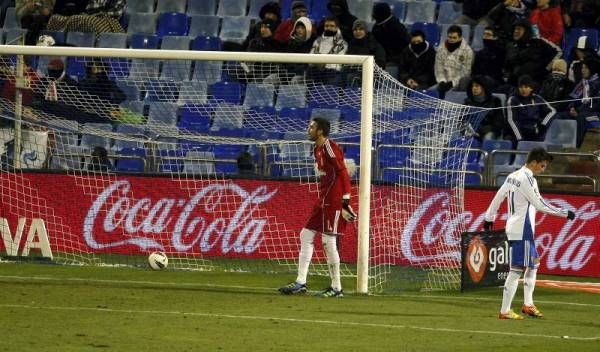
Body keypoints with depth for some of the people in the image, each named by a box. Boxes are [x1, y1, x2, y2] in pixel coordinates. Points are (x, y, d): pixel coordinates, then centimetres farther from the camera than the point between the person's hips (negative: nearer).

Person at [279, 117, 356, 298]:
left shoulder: (330, 147, -14)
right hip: (323, 200, 10)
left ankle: (336, 288, 1)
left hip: (334, 201, -10)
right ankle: (300, 283, 10)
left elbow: (343, 174, -18)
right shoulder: (317, 149, 15)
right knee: (306, 235, 9)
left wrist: (345, 202, -22)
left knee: (328, 241, -7)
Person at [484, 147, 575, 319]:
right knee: (517, 269, -8)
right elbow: (540, 204, -19)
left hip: (513, 228, 10)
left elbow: (498, 197, 18)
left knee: (533, 264, 19)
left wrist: (489, 218, 28)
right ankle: (505, 311, -7)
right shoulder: (527, 179, -16)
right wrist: (564, 213, -15)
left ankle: (528, 305, 20)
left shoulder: (512, 176, 11)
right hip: (522, 230, -10)